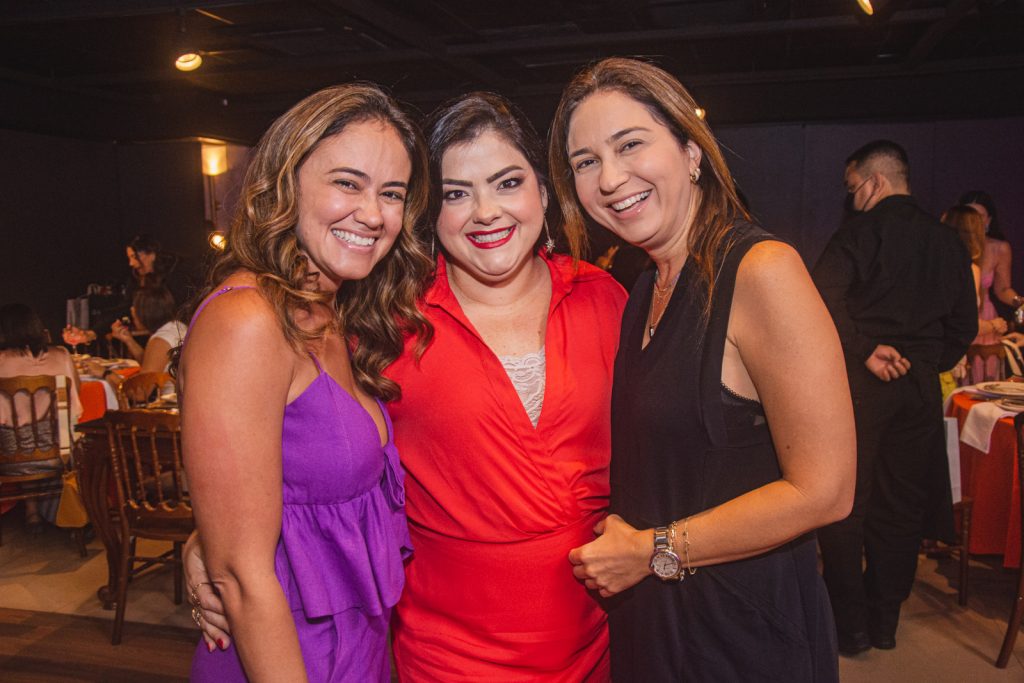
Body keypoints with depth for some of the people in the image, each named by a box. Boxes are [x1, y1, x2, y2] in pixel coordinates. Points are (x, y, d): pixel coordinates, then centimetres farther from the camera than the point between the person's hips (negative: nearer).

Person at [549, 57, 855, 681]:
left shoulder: (762, 269, -20)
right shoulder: (646, 291, 4)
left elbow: (822, 491, -21)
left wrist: (653, 550, -15)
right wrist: (614, 543, -2)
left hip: (743, 631, -6)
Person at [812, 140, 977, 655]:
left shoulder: (863, 231, -7)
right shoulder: (947, 241, 10)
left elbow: (825, 299, -21)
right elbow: (964, 324, 14)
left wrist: (864, 353, -14)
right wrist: (927, 363, 17)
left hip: (863, 384, -6)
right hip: (921, 387, 6)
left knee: (844, 506, 4)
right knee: (901, 508, 13)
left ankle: (850, 625, 12)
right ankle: (885, 622, 24)